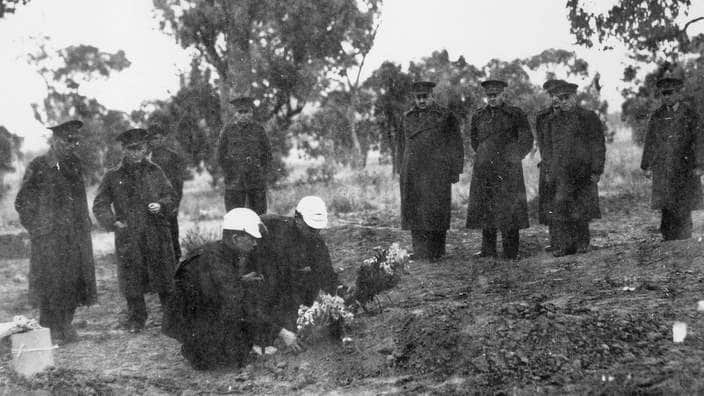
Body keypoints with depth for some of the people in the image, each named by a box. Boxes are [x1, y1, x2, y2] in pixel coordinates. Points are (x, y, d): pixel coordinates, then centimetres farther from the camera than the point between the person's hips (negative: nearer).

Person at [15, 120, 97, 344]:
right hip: (49, 236, -5)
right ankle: (50, 332, 10)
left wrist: (84, 224, 10)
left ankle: (65, 326, 20)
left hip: (75, 236, 5)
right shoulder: (38, 167, -7)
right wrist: (36, 227, -4)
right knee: (51, 282, -1)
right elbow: (22, 202, -2)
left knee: (73, 280, 7)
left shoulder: (73, 164, 10)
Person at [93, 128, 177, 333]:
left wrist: (161, 205, -8)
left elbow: (171, 196, 13)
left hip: (157, 233, 1)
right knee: (132, 279, 3)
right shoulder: (113, 176, 5)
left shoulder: (155, 172, 9)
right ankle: (136, 319, 16)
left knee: (165, 276, 3)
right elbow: (100, 205, 8)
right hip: (128, 237, -1)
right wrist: (113, 222, -9)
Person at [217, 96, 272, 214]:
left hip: (257, 182, 1)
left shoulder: (258, 129, 6)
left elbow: (267, 152, 12)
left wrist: (263, 173, 4)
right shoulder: (228, 130, 4)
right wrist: (229, 175, 3)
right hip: (235, 181, -1)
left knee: (259, 214, 3)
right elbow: (221, 155, 8)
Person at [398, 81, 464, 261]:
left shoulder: (445, 116, 1)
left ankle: (436, 252, 5)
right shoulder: (408, 117, 13)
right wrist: (401, 168, 15)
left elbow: (455, 145, 1)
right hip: (412, 173, 4)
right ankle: (420, 251, 7)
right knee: (414, 211, 2)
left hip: (436, 173, -4)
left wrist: (455, 171, -4)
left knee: (435, 211, -4)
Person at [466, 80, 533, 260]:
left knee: (509, 208, -5)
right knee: (484, 208, 3)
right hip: (484, 169, 4)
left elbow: (526, 142, 4)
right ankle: (488, 250, 10)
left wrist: (511, 160, 1)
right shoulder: (478, 116, 11)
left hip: (508, 169, -4)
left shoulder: (515, 115, 1)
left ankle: (511, 251, -1)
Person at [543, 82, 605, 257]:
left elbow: (598, 146, 0)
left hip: (583, 173, -3)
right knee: (559, 209, -5)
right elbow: (548, 146, 20)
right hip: (560, 173, 3)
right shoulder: (554, 120, 13)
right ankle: (565, 246, 0)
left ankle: (582, 243, 14)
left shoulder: (589, 118, 1)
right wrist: (549, 171, 14)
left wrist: (597, 171, -6)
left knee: (581, 210, 1)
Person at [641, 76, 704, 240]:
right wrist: (647, 166, 8)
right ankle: (668, 241, 5)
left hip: (684, 168, -2)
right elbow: (650, 142, 13)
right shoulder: (657, 115, 10)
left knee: (683, 207, -3)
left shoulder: (690, 114, 2)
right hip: (662, 168, 2)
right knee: (666, 207, -2)